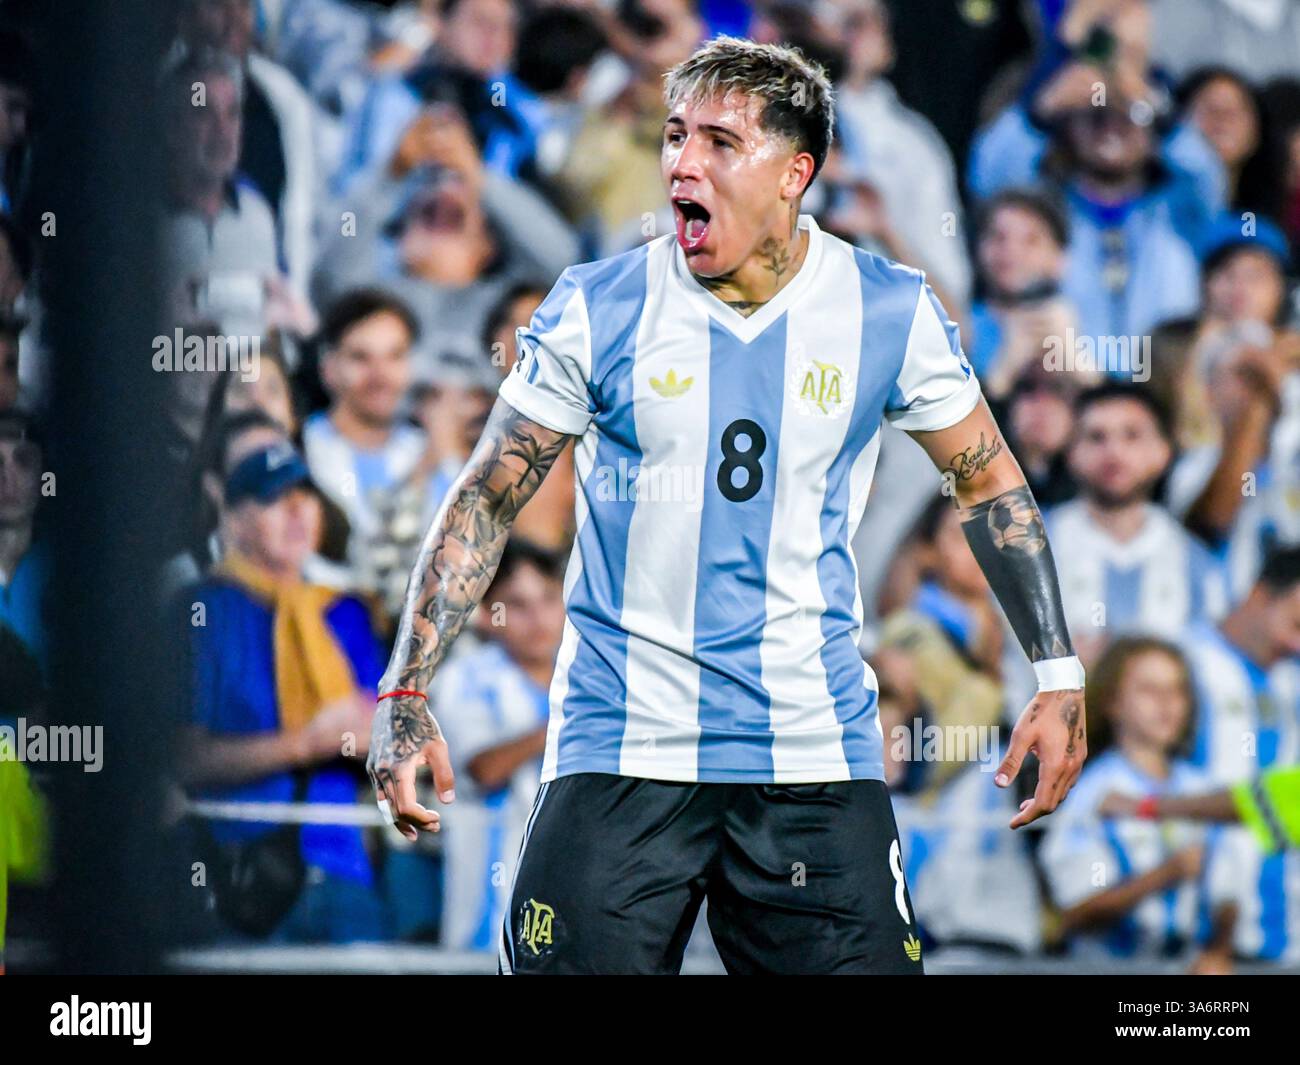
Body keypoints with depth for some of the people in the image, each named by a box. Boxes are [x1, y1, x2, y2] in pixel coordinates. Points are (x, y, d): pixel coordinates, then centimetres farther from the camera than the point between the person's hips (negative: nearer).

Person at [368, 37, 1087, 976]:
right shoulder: (595, 309, -2)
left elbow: (989, 483, 13)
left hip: (815, 753, 1)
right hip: (621, 748, -1)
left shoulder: (889, 312, 0)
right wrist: (406, 697, -5)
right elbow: (486, 501, 3)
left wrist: (1059, 677, 8)